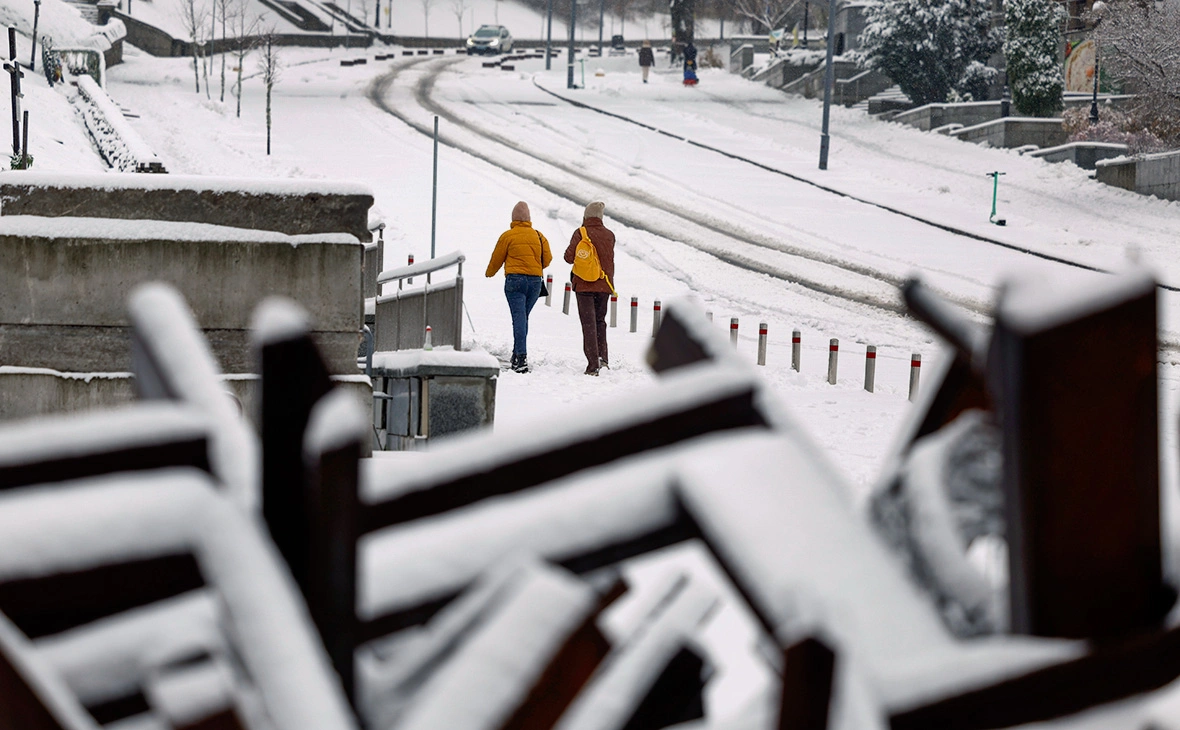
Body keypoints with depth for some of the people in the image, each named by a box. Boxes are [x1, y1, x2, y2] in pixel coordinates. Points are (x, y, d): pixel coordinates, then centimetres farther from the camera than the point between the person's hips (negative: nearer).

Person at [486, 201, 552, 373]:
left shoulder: (507, 236, -2)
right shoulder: (538, 236, 9)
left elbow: (497, 259, 6)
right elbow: (547, 258, 12)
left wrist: (489, 273, 27)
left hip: (515, 279, -4)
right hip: (535, 281, 4)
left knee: (519, 318, -10)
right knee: (523, 317, 16)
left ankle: (522, 357, -23)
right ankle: (517, 356, 19)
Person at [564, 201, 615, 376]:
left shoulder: (581, 233, -9)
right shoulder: (609, 235, 3)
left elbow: (569, 257, -12)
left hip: (584, 285, -3)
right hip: (604, 285, 3)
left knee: (589, 323, -1)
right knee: (600, 321, 19)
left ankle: (593, 364, -7)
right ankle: (603, 357, 8)